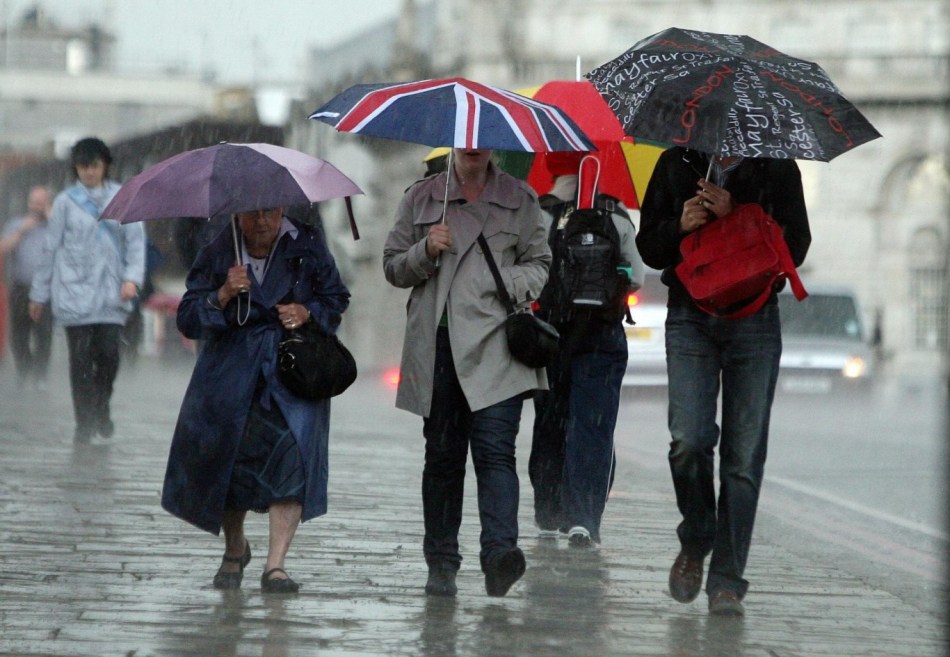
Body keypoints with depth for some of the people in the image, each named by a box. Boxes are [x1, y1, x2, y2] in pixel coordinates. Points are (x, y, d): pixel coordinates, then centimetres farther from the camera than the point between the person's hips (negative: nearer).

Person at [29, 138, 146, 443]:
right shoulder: (66, 201, 4)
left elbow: (136, 240, 5)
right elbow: (51, 247, 8)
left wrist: (132, 277, -10)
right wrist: (39, 294, 10)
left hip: (111, 292, 1)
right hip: (74, 289, -1)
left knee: (109, 354, -5)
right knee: (81, 358, -3)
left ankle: (101, 408, 20)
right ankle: (84, 422, 4)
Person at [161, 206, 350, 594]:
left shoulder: (307, 247, 1)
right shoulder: (217, 255, -1)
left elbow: (336, 298, 11)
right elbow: (187, 321, -4)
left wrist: (308, 312, -10)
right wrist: (222, 296, -21)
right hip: (231, 372, 1)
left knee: (292, 456, -18)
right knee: (227, 460, 1)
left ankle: (275, 565, -18)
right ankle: (234, 549, 30)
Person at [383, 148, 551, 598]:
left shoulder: (520, 199, 12)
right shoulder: (421, 197, 14)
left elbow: (539, 262, 18)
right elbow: (393, 267, 14)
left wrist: (517, 283, -4)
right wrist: (426, 252, -7)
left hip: (494, 345, -2)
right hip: (436, 345, 2)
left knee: (495, 450, -16)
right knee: (442, 454, 5)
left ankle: (499, 552, -28)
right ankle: (441, 565, 12)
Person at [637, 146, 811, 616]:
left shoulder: (777, 169, 5)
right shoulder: (677, 164, 8)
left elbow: (795, 248, -2)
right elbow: (648, 246, 11)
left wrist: (736, 216, -15)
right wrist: (679, 226, -11)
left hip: (754, 319, 0)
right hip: (690, 317, 1)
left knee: (744, 454, -4)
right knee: (689, 440, -15)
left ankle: (727, 579, 1)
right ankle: (695, 542, 12)